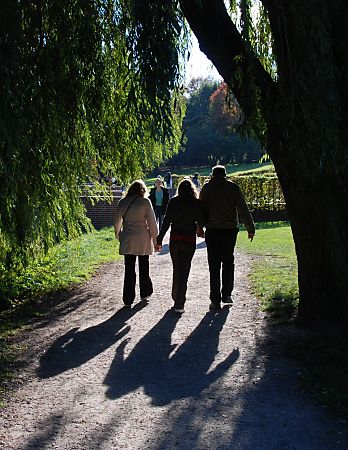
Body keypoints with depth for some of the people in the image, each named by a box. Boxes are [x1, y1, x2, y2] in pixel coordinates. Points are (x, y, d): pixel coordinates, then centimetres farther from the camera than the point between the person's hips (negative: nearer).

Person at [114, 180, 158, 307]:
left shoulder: (123, 202, 3)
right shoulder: (145, 202, -5)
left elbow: (117, 221, 10)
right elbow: (152, 221, -4)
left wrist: (118, 234, 25)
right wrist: (155, 238, 5)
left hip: (127, 239, 1)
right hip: (143, 239, -1)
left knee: (129, 269, 4)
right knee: (144, 268, 15)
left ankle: (128, 300, 4)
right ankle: (145, 294, 29)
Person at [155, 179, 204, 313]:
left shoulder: (173, 201, 1)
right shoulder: (196, 203, -3)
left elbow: (166, 222, -2)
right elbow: (201, 222, -5)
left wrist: (159, 240, 1)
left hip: (175, 239, 2)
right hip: (189, 239, -2)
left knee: (176, 269, 18)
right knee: (184, 270, 1)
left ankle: (176, 297, 29)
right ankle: (179, 303, -3)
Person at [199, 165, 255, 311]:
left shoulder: (206, 188, 2)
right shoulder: (233, 187, 2)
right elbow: (243, 209, 1)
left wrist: (199, 228, 16)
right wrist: (250, 228, 5)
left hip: (212, 230, 0)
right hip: (230, 229, 0)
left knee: (214, 265, 3)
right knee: (228, 262, 17)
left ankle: (215, 300, 3)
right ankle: (226, 294, 14)